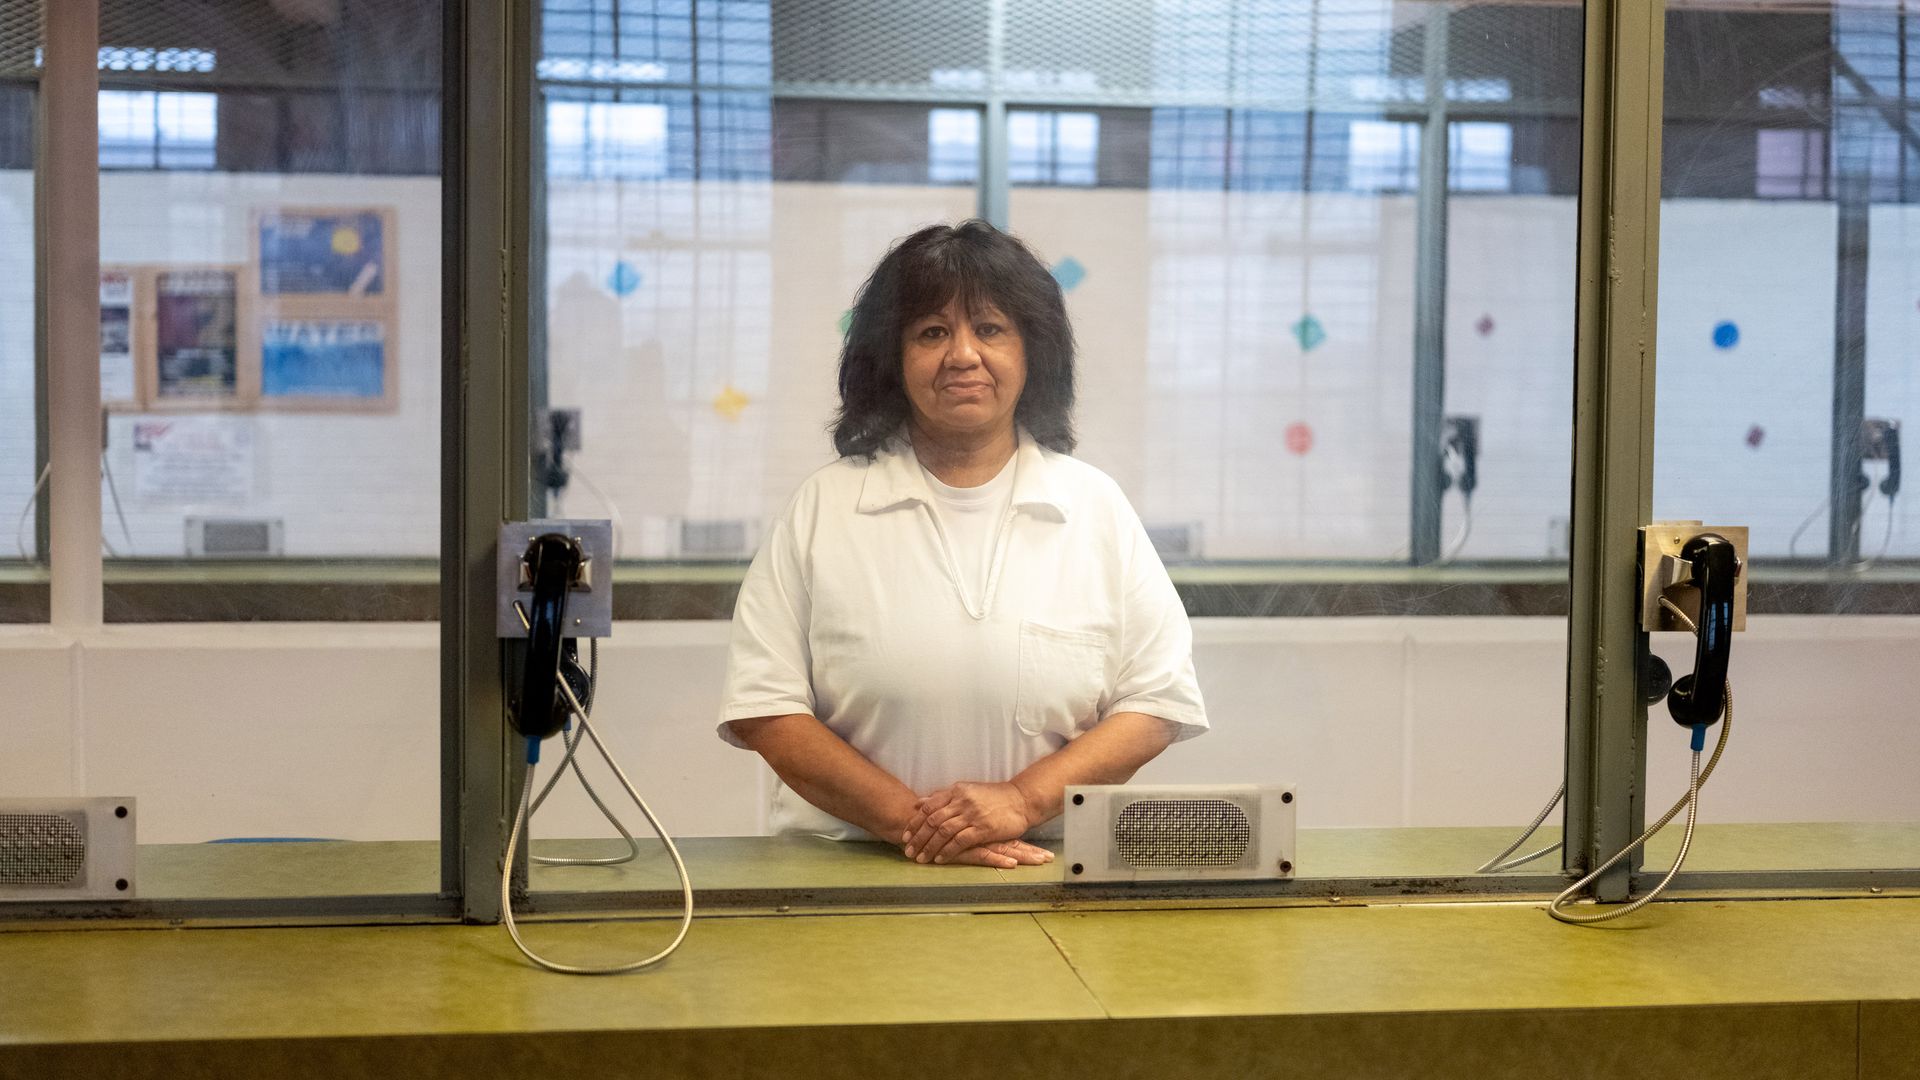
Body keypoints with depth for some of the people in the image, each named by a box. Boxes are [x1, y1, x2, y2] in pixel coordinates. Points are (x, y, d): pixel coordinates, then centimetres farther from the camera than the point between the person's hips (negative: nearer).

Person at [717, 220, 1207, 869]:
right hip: (846, 873, 0)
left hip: (1052, 870, 1)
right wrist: (911, 820, -10)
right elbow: (767, 712, 1)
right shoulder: (823, 506, 7)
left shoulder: (1095, 506, 10)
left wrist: (1023, 799, -8)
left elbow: (1157, 701, 7)